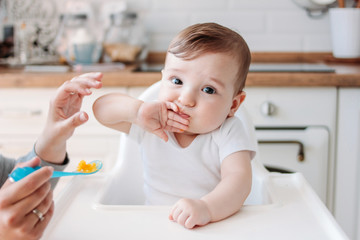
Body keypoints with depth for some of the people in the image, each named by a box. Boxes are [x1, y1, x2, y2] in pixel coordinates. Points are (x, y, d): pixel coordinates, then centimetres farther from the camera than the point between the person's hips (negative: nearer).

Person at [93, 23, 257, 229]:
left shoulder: (229, 133, -13)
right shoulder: (152, 125, -4)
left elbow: (239, 179, -25)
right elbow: (101, 108, -1)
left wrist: (207, 207, -44)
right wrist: (136, 110, -20)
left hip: (218, 225, -2)